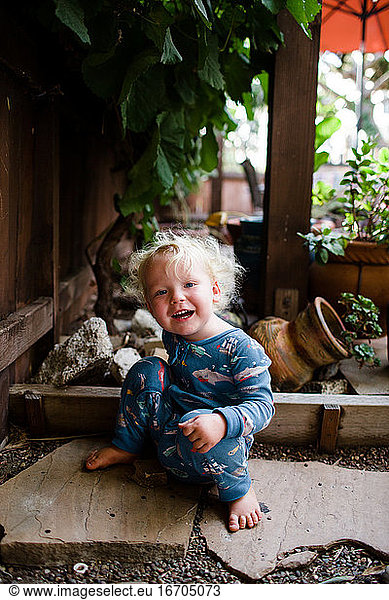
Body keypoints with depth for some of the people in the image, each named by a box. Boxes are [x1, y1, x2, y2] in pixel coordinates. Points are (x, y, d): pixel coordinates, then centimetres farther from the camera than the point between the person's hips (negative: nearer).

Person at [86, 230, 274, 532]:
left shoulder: (241, 348, -22)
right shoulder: (173, 336, -1)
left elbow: (262, 405, -25)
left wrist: (221, 422, -42)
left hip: (217, 452, -6)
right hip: (168, 433, 6)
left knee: (198, 421, -39)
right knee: (148, 369, -9)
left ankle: (239, 490, -11)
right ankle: (126, 446, 12)